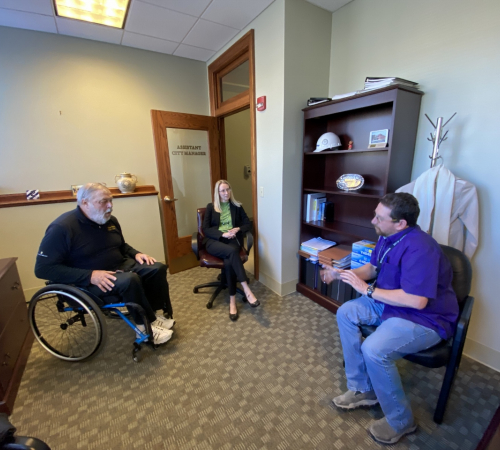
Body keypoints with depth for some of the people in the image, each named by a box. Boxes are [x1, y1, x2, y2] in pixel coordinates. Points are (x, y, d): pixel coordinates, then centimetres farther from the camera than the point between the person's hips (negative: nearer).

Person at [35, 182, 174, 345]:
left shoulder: (110, 220, 4)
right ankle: (146, 325, -13)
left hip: (120, 267, 7)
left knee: (157, 269, -11)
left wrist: (136, 254, -3)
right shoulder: (62, 228, -17)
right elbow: (43, 268, -18)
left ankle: (161, 314, 1)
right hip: (88, 282, -7)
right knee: (130, 280, -34)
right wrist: (90, 275, -28)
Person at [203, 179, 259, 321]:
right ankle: (246, 290, -36)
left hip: (232, 240, 1)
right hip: (214, 241, -1)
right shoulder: (210, 207, 10)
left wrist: (237, 229, -9)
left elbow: (248, 223, 13)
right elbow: (205, 229, 2)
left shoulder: (237, 206, 15)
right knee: (232, 251, -37)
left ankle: (232, 301, -24)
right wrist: (223, 234, -14)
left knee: (229, 262, -32)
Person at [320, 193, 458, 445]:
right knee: (345, 313, -1)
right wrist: (342, 274, -4)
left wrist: (367, 290, -26)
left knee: (374, 350, -27)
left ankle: (400, 421, 5)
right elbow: (373, 267, 12)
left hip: (426, 318, -9)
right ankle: (362, 390, 11)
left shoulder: (419, 249, -29)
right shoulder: (388, 237, 0)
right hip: (391, 302, 9)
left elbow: (417, 301, -33)